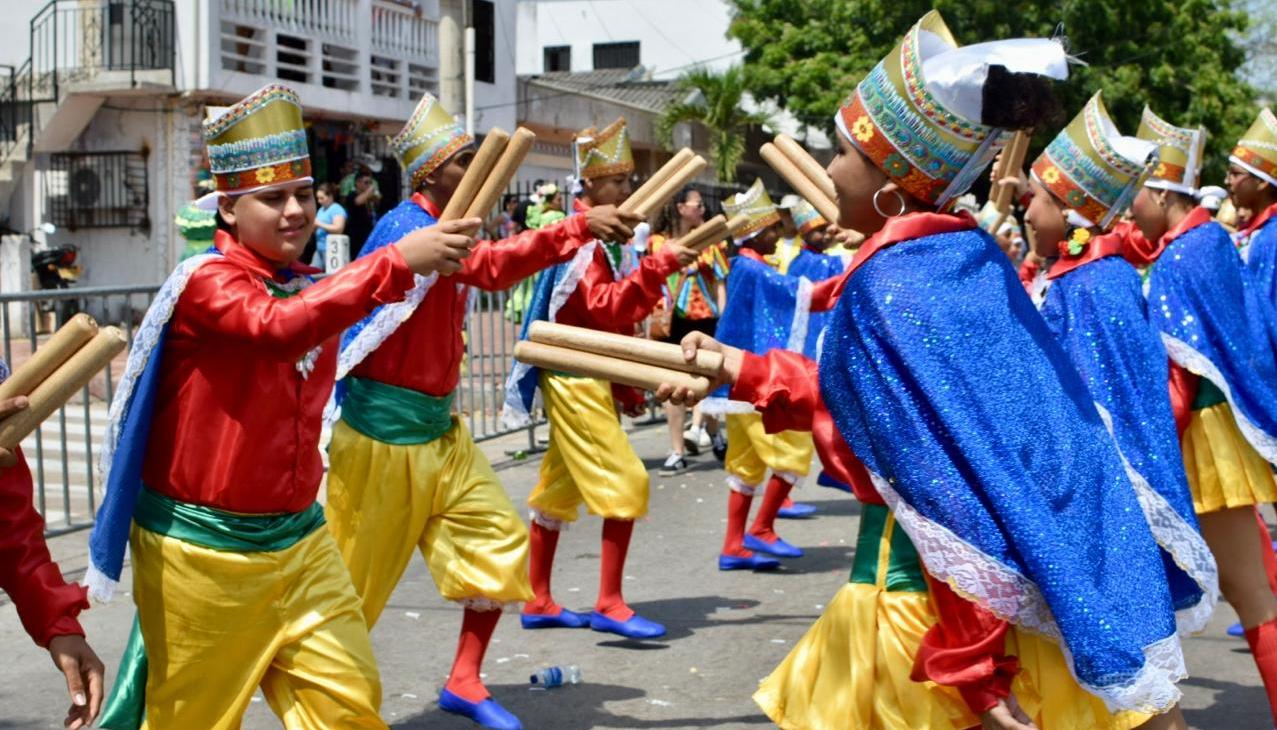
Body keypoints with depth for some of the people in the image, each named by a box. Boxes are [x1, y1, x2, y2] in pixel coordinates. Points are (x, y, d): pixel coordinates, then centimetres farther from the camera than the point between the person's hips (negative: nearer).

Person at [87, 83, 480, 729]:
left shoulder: (313, 288, 6)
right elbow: (278, 327, -38)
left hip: (298, 538, 6)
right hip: (200, 548, -6)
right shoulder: (205, 281, -15)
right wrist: (397, 261, -42)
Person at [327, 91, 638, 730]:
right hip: (383, 432, -8)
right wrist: (579, 228, -39)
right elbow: (490, 266, -35)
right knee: (358, 575, 5)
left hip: (440, 429, 9)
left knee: (499, 545, 5)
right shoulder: (403, 227, -20)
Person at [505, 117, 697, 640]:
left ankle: (539, 602, 19)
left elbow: (621, 312, 19)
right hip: (576, 377, -10)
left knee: (559, 489, 12)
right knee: (625, 482, -12)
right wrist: (658, 265, -31)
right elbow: (605, 307, -25)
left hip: (593, 379, 10)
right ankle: (609, 604, -8)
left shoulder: (608, 235, 15)